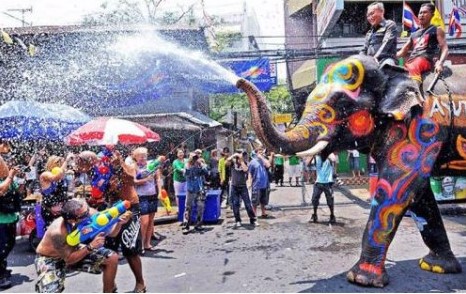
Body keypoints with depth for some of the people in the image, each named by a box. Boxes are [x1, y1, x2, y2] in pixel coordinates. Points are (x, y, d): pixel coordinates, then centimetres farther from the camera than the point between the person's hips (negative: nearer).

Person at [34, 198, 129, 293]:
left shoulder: (90, 214, -26)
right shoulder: (57, 232, -37)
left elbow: (110, 232, -17)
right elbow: (69, 259, -27)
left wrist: (119, 222, -37)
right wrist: (90, 247, -38)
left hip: (73, 250, 5)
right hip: (49, 259, -5)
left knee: (112, 258, -9)